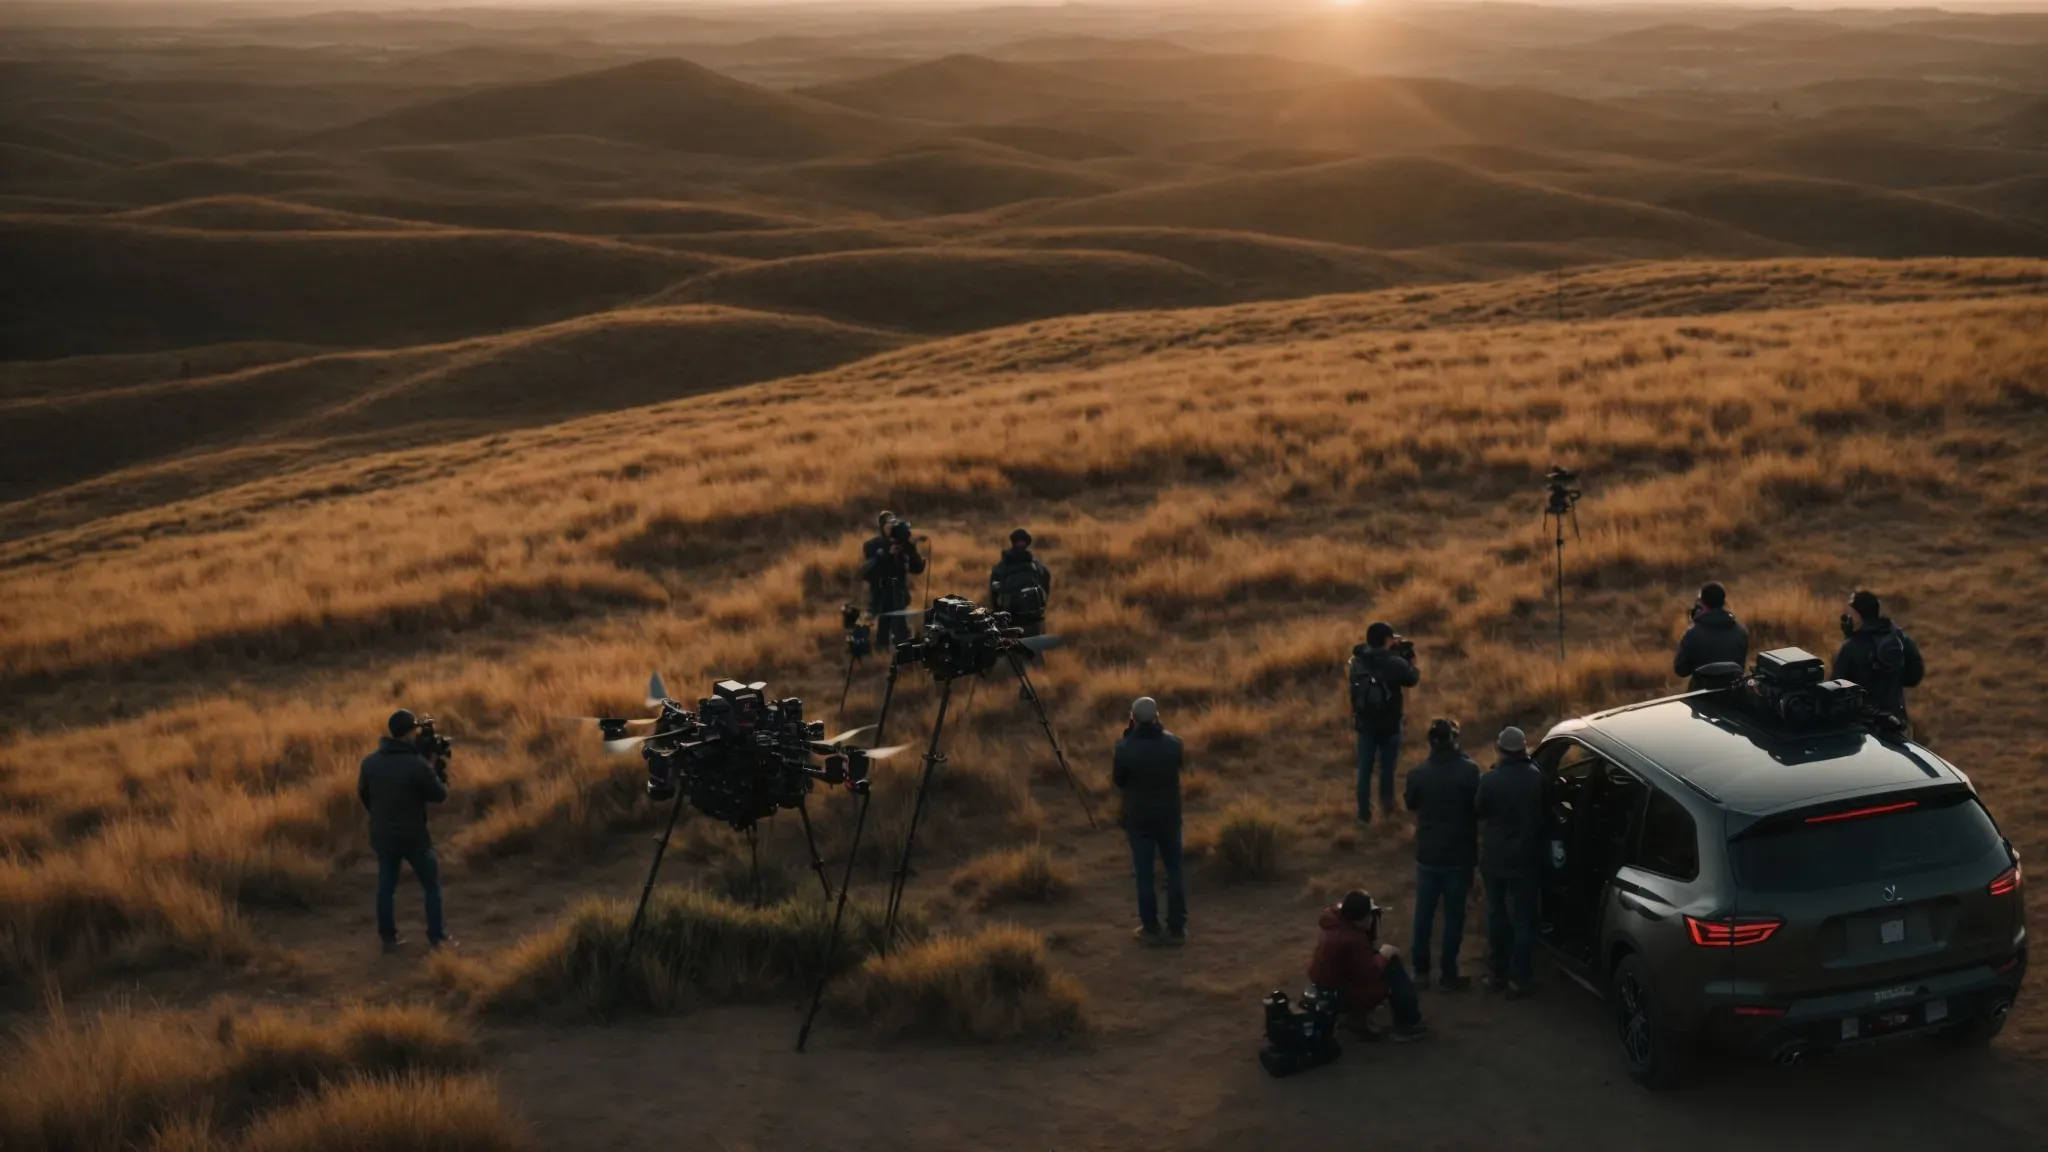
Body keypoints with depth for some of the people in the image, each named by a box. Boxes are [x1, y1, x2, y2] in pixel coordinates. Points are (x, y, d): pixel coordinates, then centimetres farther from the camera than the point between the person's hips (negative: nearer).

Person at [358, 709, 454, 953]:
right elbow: (440, 795, -11)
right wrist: (440, 771, 5)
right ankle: (437, 938, 14)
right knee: (431, 884, 11)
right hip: (413, 836, -4)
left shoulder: (370, 762, -5)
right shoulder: (418, 764, -21)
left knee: (386, 886, 15)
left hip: (382, 835, 4)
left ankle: (388, 938, 20)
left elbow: (363, 795, 9)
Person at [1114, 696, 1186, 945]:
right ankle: (1177, 928, 15)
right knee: (1174, 871, 12)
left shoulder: (1125, 748, -19)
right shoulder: (1173, 743, -10)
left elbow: (1119, 781, -4)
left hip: (1139, 818, -2)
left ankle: (1150, 928, 14)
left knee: (1145, 874, 9)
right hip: (1169, 815, 2)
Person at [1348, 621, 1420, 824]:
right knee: (1387, 767, 18)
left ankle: (1364, 813, 18)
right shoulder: (1395, 663, -21)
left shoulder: (1357, 661, -10)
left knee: (1365, 769, 13)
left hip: (1365, 725, 3)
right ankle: (1387, 802, 34)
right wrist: (1410, 659, 10)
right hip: (1390, 726, -3)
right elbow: (1414, 679, -3)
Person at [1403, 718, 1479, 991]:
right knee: (1454, 916, 8)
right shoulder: (1468, 771, -17)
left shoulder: (1417, 773, -10)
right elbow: (1478, 808, -2)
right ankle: (1448, 975, 12)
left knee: (1423, 914, 13)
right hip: (1458, 856, -2)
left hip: (1427, 855, 2)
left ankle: (1421, 971, 20)